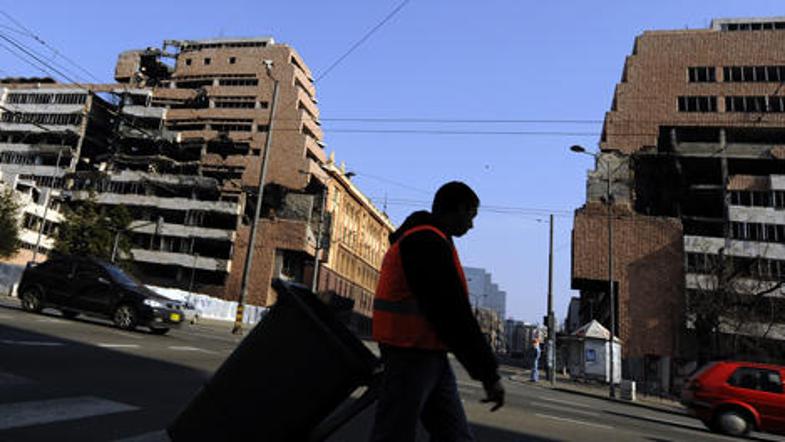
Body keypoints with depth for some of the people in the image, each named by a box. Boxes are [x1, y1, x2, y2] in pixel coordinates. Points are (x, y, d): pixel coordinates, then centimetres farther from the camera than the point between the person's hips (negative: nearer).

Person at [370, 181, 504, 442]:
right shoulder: (427, 242, -16)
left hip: (431, 355, 10)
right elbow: (453, 313, -21)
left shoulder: (423, 239, 17)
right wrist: (489, 373, -18)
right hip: (411, 355, -10)